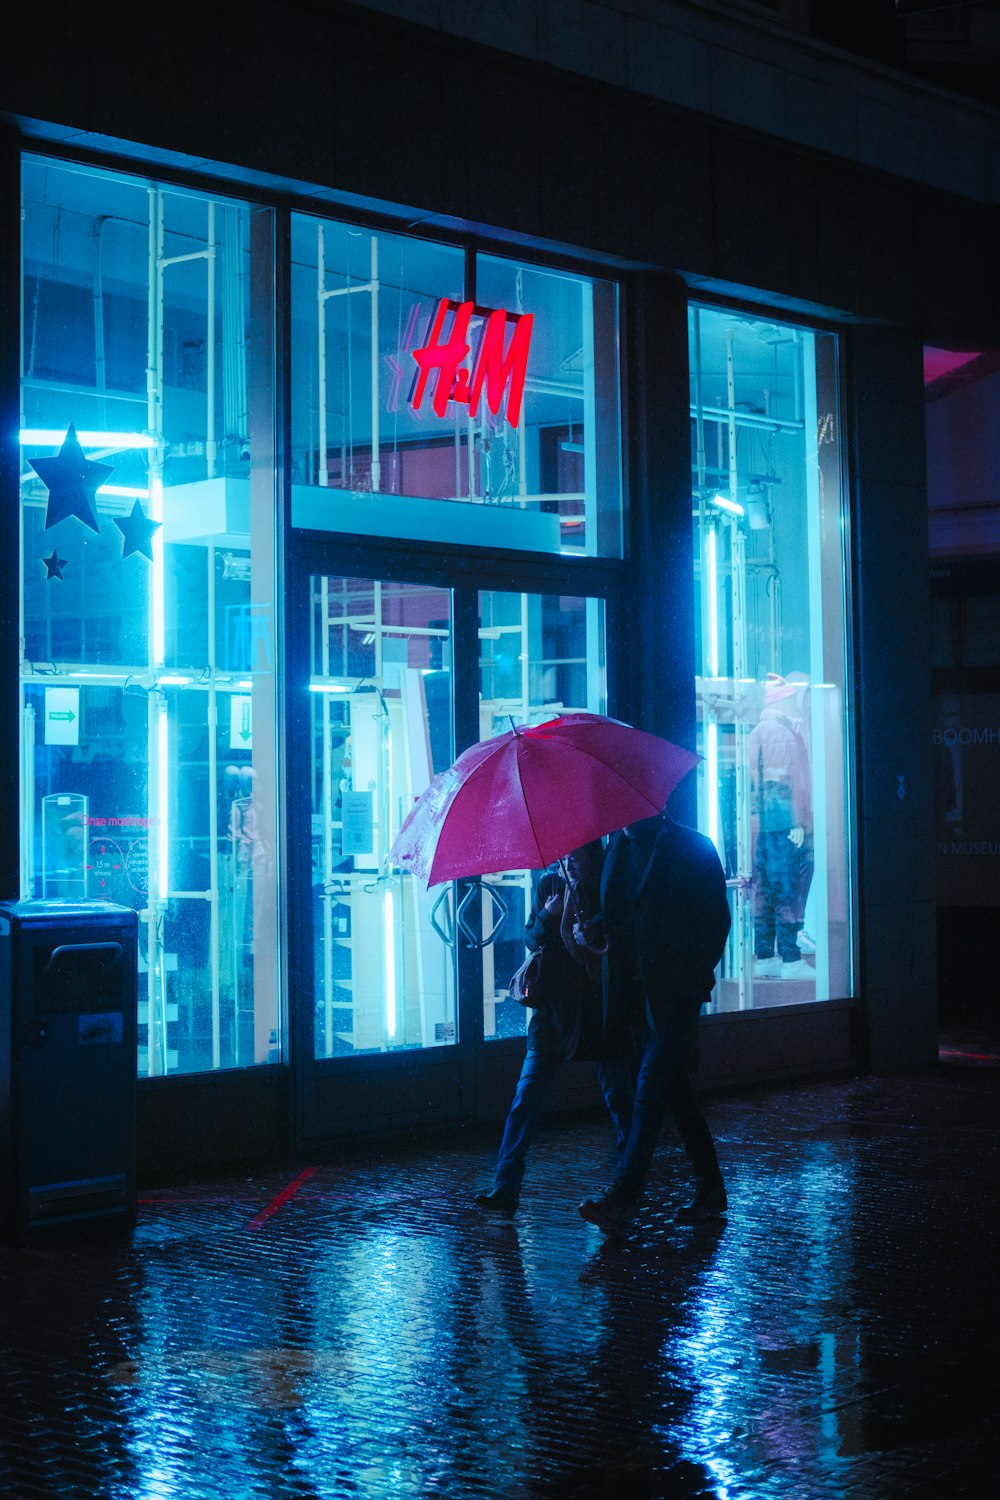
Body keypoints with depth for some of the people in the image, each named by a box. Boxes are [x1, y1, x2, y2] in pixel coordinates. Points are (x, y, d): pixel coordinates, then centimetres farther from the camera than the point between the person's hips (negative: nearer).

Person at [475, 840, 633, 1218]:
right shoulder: (550, 883, 8)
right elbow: (531, 940, 8)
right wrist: (547, 917, -11)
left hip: (602, 1007, -1)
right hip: (556, 1007, 1)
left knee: (619, 1097, 5)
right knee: (526, 1098, -7)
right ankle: (505, 1189, -10)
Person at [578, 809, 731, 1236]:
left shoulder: (693, 848, -3)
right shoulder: (617, 849, 13)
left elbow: (717, 920, -5)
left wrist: (693, 978, -12)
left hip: (674, 994, -6)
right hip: (634, 994, 6)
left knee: (651, 1086, -13)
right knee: (675, 1090, 11)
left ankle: (622, 1198, -16)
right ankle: (711, 1191, 21)